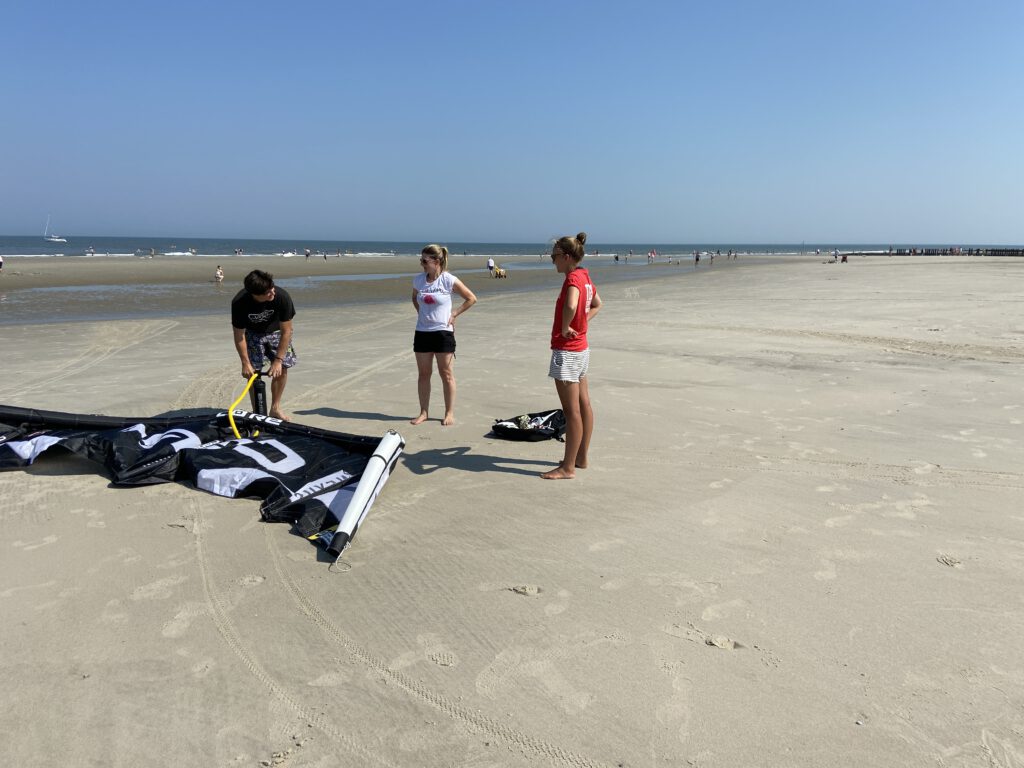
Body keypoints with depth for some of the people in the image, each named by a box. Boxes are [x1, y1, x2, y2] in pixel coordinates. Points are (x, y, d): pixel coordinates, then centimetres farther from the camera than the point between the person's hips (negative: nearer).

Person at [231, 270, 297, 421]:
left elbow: (286, 331, -27)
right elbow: (239, 335, -22)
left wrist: (278, 360, -27)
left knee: (282, 368, -6)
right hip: (252, 333, -1)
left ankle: (275, 408, 11)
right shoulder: (239, 303, -34)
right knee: (253, 371, -10)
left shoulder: (282, 297, -35)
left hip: (275, 331, 1)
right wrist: (245, 363, -22)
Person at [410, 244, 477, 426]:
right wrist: (421, 313, 9)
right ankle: (423, 412, 17)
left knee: (446, 374, 3)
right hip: (422, 332, 4)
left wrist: (454, 314, -5)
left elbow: (471, 298, -2)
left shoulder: (448, 280, -10)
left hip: (443, 332, -4)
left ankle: (449, 413, 13)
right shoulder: (418, 280, 2)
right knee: (423, 374, 8)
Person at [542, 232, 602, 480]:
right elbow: (597, 304, 26)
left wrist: (564, 329, -24)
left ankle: (568, 468, 2)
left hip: (567, 352, -10)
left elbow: (570, 306, -40)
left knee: (572, 411, -5)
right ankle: (582, 457, 28)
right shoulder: (585, 277, 9)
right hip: (581, 348, 10)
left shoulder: (573, 278, -19)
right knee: (584, 405, 16)